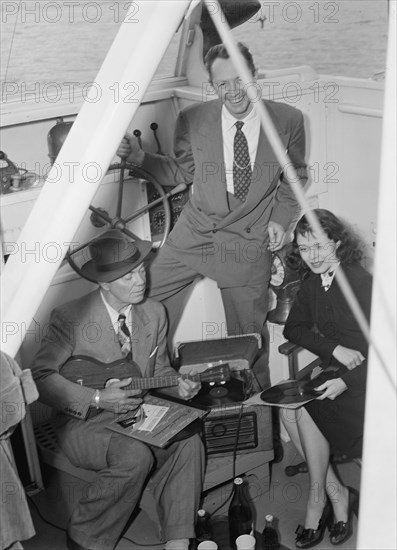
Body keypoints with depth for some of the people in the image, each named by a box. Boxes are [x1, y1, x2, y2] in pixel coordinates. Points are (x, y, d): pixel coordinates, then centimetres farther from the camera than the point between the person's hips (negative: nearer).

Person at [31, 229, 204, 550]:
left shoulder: (154, 313, 3)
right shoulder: (70, 318, -13)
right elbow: (40, 376, -14)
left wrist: (178, 385, -10)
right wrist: (97, 399, -23)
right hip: (85, 421, -5)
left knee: (188, 442, -22)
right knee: (136, 457, -32)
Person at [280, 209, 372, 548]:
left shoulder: (363, 283, -14)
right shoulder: (312, 284, 7)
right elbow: (293, 328, 6)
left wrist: (346, 380, -29)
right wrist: (335, 349, -11)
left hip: (365, 375, -6)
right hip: (332, 370, 6)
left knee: (306, 411, -25)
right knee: (288, 411, -18)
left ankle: (318, 498, -6)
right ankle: (337, 495, -7)